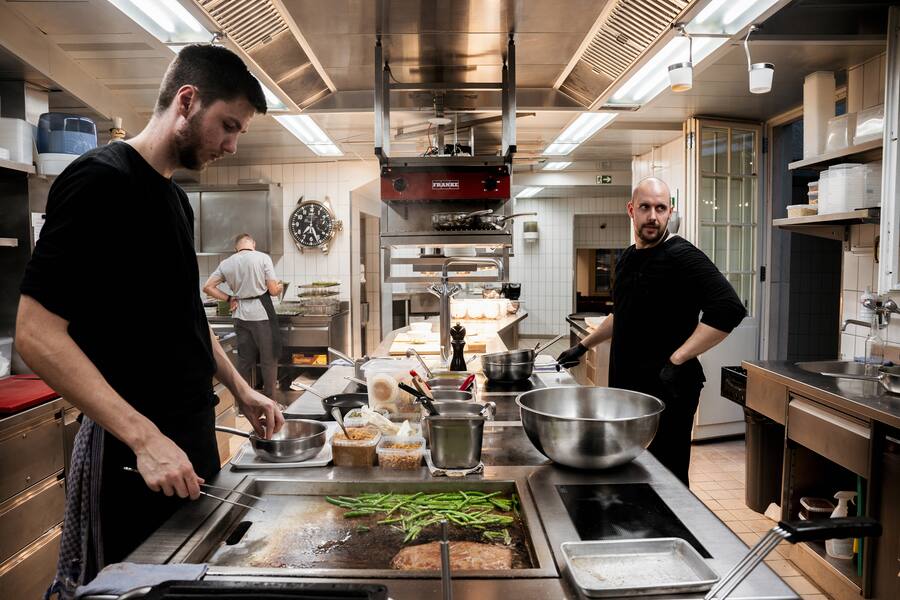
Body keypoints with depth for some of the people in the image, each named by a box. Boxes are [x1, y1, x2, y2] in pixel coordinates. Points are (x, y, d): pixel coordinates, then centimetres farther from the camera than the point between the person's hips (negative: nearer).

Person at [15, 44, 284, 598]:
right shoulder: (100, 179, -15)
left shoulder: (177, 198, 11)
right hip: (131, 453, -8)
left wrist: (241, 391, 15)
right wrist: (145, 437, -25)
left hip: (193, 438, 8)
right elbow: (37, 335, -20)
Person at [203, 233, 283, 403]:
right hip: (261, 313, -4)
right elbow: (273, 290, -9)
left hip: (241, 315, 5)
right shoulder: (263, 258, -7)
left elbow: (207, 287, 6)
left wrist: (229, 299, 9)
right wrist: (279, 286, 13)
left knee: (244, 359, 13)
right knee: (269, 359, 5)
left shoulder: (226, 263, 6)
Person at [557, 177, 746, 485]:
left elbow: (730, 309, -23)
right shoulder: (628, 257, 13)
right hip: (624, 385, 8)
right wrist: (584, 345, 25)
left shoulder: (681, 255, -12)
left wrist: (676, 360, -23)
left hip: (666, 391, -8)